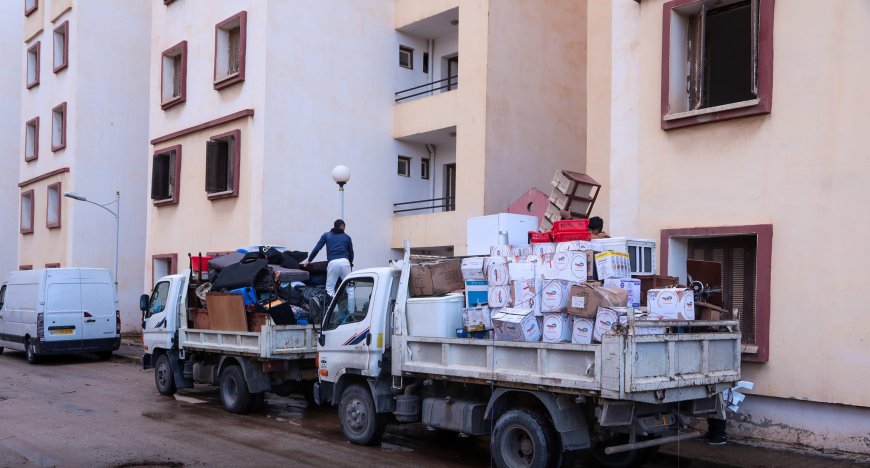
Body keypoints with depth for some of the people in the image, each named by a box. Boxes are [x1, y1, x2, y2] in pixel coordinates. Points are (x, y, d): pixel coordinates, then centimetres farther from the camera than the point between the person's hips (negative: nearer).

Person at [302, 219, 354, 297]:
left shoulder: (326, 235, 20)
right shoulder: (347, 237, 21)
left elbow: (316, 249, 15)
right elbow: (351, 253, 26)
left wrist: (309, 260, 26)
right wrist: (350, 263, 44)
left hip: (333, 262, -1)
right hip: (344, 262, 1)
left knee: (330, 289, 1)